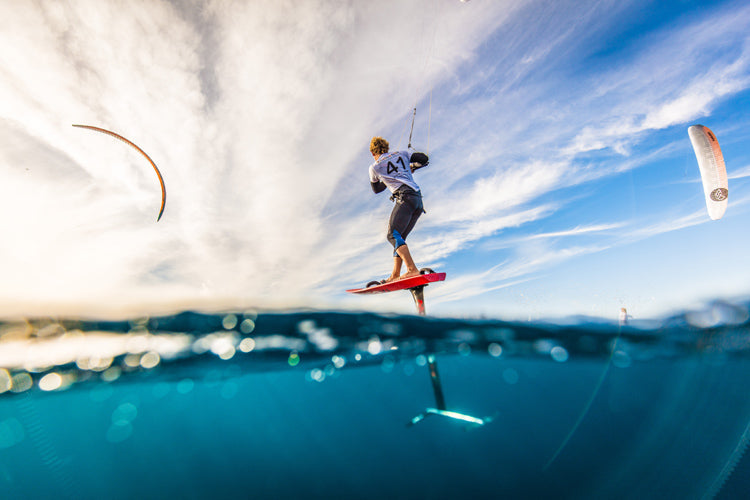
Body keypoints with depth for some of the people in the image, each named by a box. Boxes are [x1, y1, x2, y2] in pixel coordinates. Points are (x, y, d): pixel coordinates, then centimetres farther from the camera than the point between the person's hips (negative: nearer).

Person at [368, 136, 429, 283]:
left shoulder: (374, 167, 12)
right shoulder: (402, 154, 23)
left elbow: (376, 189, 27)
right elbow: (424, 159, 19)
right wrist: (412, 167, 37)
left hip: (405, 197, -7)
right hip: (418, 199, 7)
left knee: (393, 235, -15)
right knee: (399, 237, 8)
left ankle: (412, 269, -32)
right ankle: (395, 275, 3)